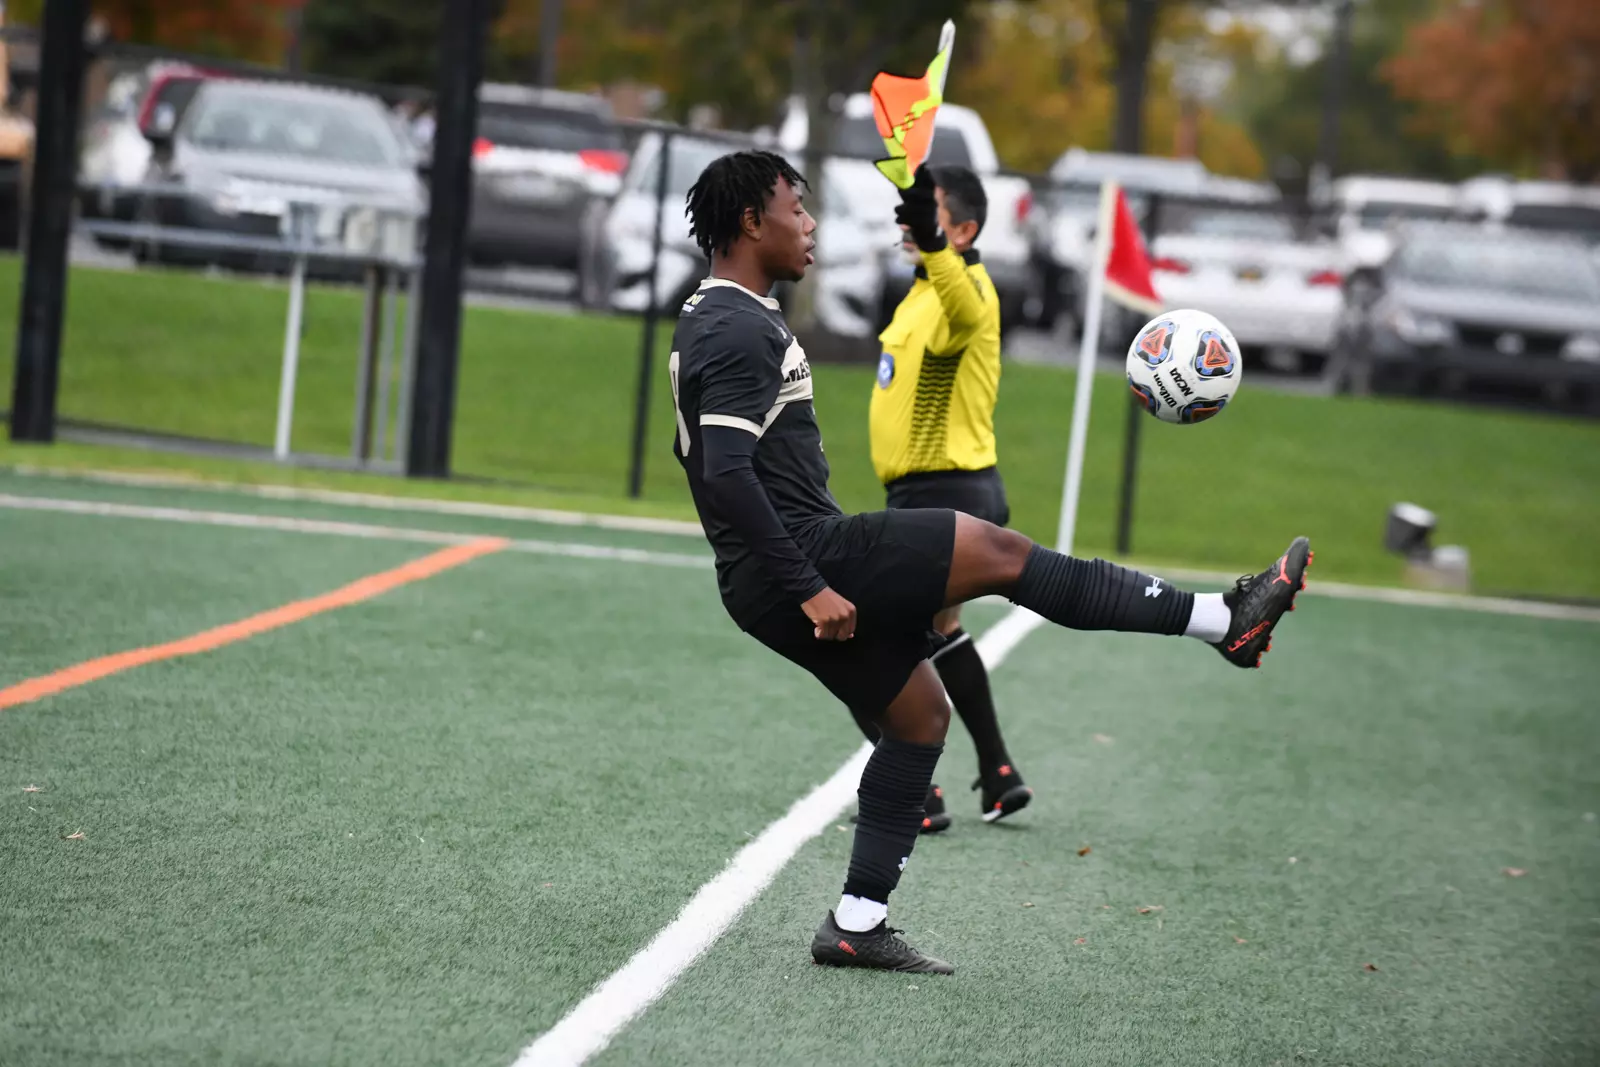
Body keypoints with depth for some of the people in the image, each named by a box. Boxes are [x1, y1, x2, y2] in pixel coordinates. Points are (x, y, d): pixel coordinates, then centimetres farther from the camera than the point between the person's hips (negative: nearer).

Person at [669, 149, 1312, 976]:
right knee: (999, 553, -11)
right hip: (803, 560, -11)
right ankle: (1224, 620, -9)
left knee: (919, 711, 15)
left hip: (771, 584, 11)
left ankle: (858, 922, 13)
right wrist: (809, 588, -26)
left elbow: (702, 455, 28)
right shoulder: (742, 329, -16)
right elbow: (727, 473, -26)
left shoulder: (710, 320, 17)